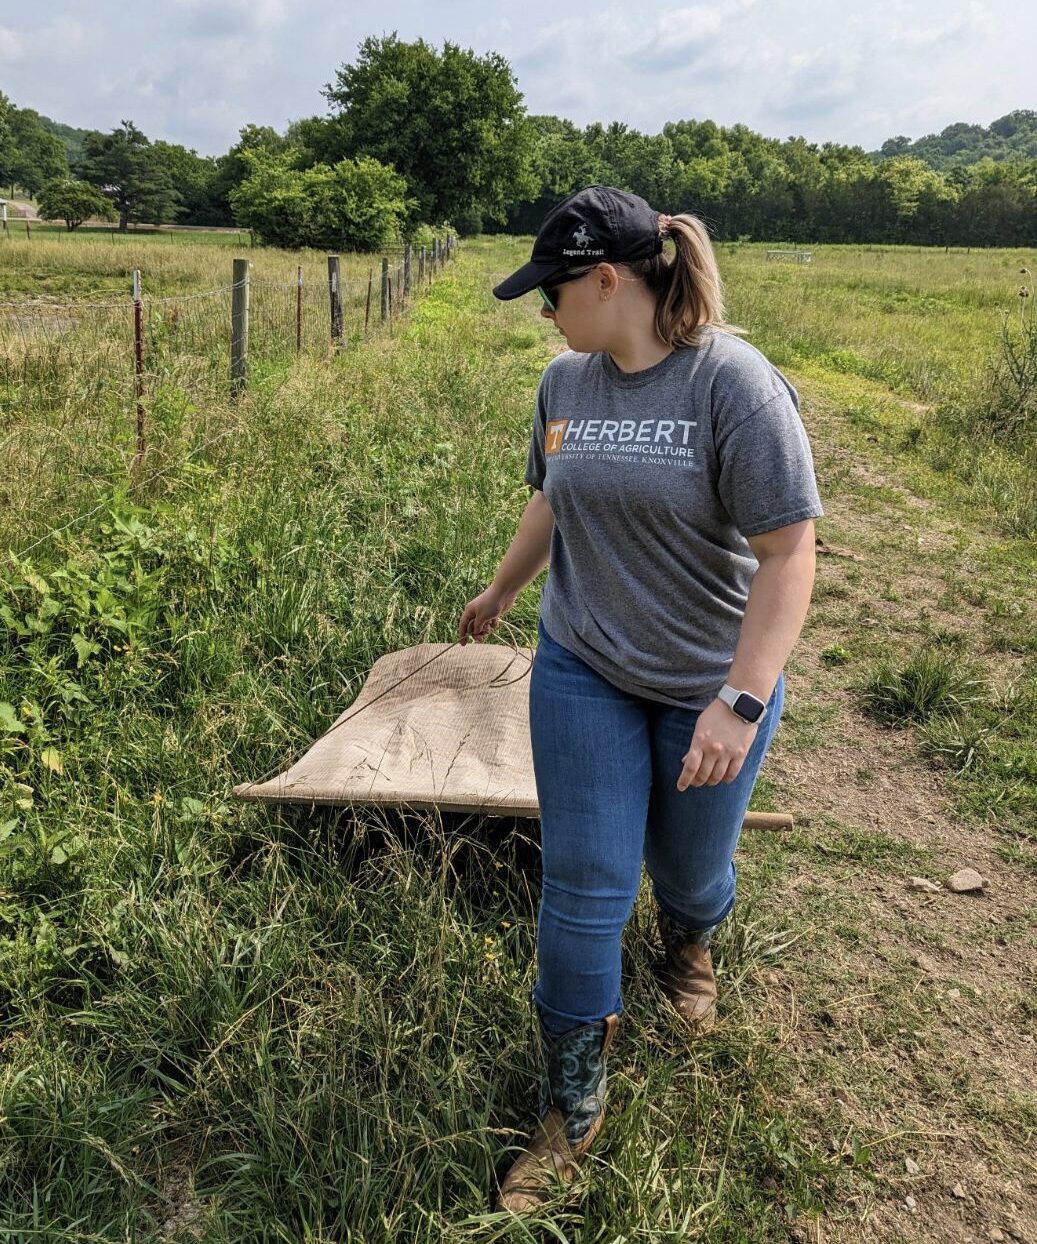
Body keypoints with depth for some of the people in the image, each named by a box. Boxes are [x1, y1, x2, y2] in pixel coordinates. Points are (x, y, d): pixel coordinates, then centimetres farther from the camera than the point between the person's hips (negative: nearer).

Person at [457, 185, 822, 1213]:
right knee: (582, 889, 4)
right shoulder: (567, 380, -1)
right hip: (585, 673, 3)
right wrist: (499, 595, 27)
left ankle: (687, 944, 56)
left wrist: (740, 703, -25)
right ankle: (572, 1108, 23)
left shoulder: (734, 383, -19)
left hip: (711, 684, -3)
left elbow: (788, 553, -20)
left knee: (691, 866, 17)